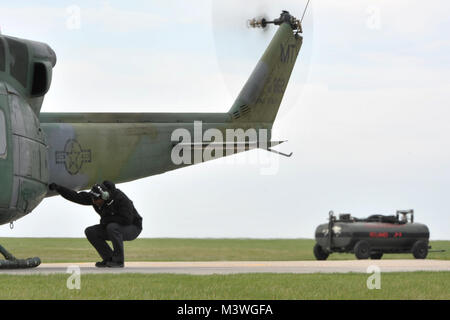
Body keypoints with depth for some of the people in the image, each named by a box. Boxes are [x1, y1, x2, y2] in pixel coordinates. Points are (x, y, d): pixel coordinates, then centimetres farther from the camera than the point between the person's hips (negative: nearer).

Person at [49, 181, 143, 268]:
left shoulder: (121, 199, -30)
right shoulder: (94, 197, -10)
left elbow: (127, 220, -34)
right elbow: (76, 197, -10)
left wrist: (106, 220, -25)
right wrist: (58, 188, -19)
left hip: (132, 228, -7)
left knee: (112, 227, -37)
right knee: (90, 232, -10)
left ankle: (118, 260, -23)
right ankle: (109, 259, -3)